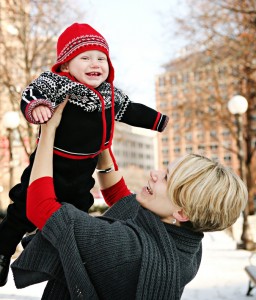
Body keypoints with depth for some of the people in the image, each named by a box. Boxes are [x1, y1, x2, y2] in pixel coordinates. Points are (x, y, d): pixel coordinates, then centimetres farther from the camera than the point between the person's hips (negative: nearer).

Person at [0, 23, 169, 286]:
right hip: (50, 165, -6)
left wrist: (157, 120, 24)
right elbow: (31, 94, -32)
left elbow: (131, 111, 16)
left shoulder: (111, 95, 0)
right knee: (24, 212, 3)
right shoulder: (57, 83, -21)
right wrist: (36, 106, -54)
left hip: (82, 172, 7)